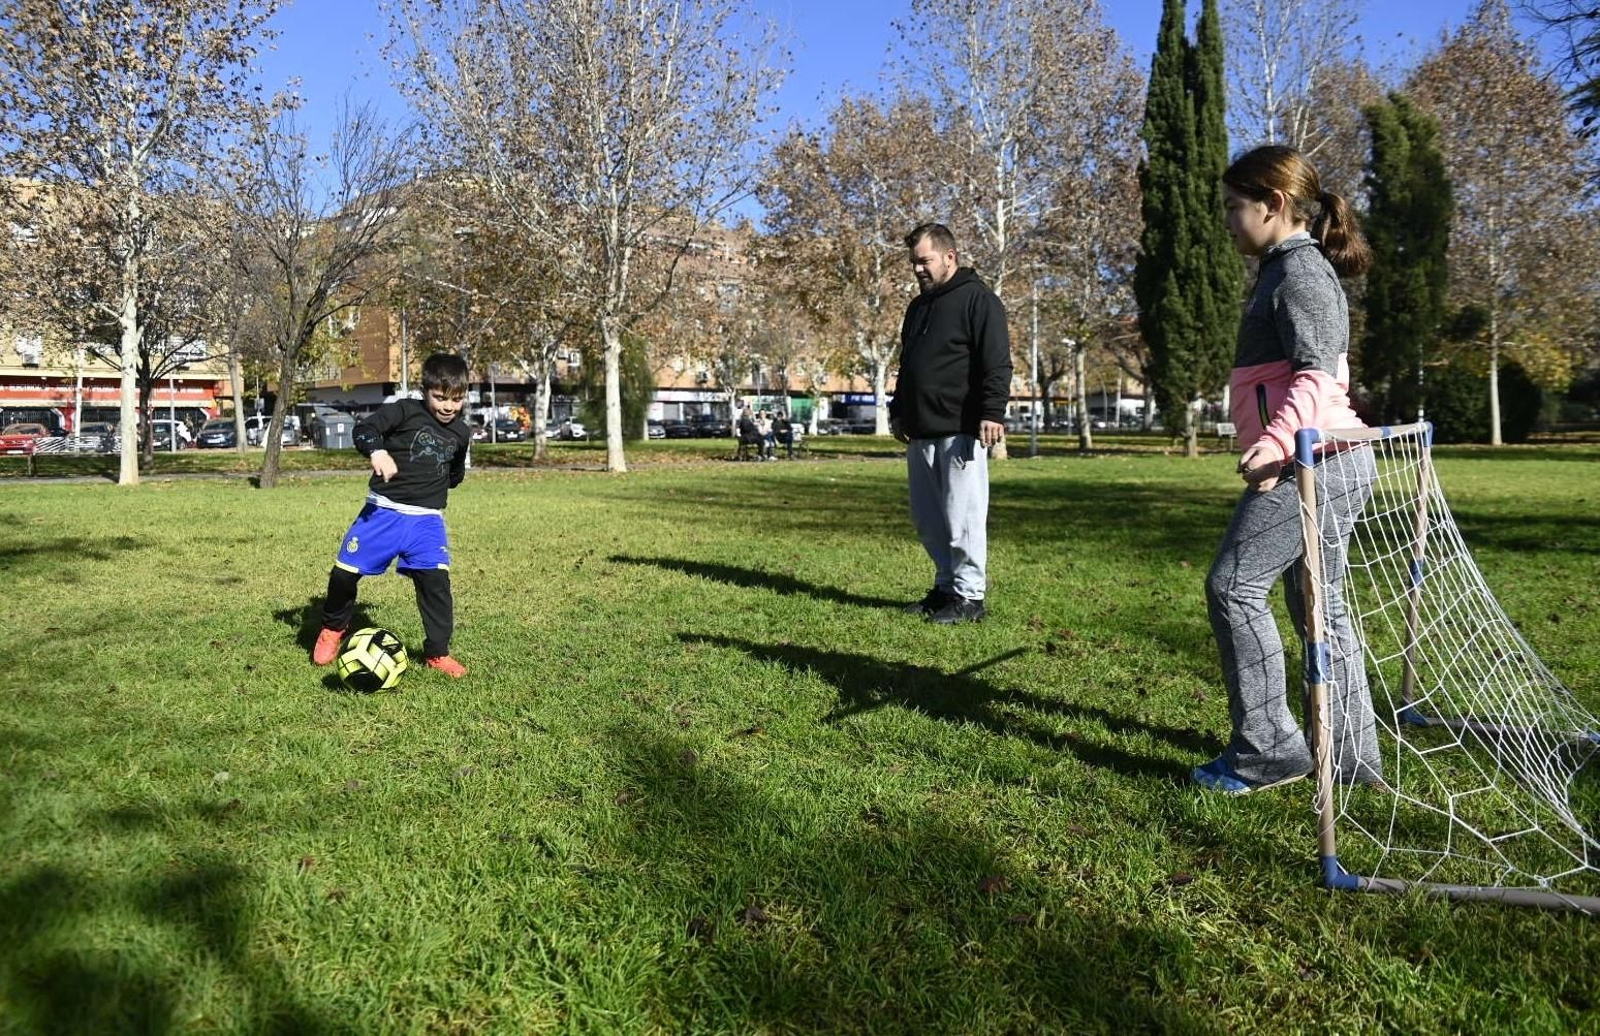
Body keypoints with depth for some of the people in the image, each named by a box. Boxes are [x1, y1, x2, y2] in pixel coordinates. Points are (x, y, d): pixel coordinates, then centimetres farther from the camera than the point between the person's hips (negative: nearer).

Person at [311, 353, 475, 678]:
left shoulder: (461, 433, 9)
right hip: (383, 511, -2)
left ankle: (437, 652, 3)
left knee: (435, 581, -11)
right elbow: (364, 428, -19)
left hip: (427, 519, 3)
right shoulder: (405, 411, -7)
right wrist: (377, 450, -34)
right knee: (345, 570, 1)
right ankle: (333, 628, 30)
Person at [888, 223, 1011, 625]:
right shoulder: (918, 306, 21)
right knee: (928, 519, 10)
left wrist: (992, 413, -20)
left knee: (962, 516, -7)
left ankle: (969, 595, 0)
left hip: (960, 432, -8)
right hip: (920, 433, 8)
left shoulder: (977, 299, -4)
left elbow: (997, 364, -12)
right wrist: (899, 411, 26)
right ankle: (946, 586, 20)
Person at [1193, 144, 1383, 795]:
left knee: (1234, 586, -10)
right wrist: (1278, 446, 26)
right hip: (1326, 465, 11)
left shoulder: (1300, 271, -10)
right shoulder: (1292, 269, 21)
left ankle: (1267, 749, -5)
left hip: (1312, 461, -11)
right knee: (1318, 602, 12)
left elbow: (1317, 373, -23)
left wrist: (1278, 438, -36)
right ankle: (1352, 755, 19)